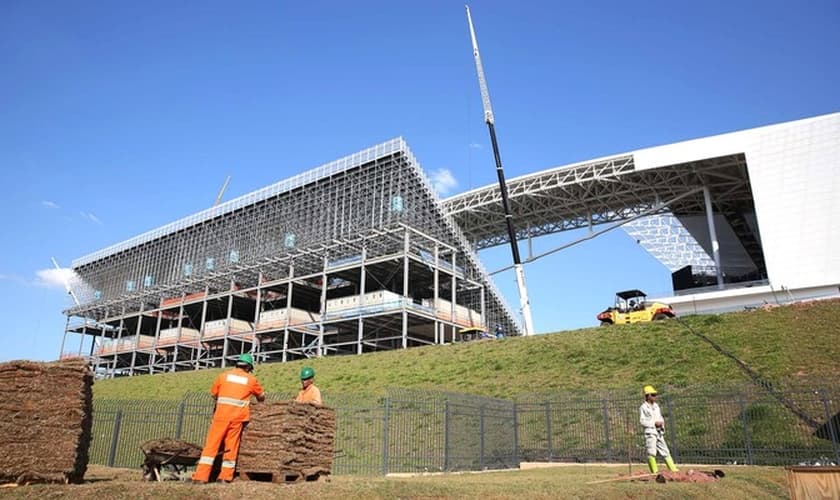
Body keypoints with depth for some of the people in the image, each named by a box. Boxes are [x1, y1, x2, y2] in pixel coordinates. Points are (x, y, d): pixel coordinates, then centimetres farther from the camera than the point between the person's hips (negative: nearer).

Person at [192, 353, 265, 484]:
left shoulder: (224, 375, 10)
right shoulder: (251, 379, 10)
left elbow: (213, 394, 17)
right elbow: (261, 397, 23)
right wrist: (259, 399, 45)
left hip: (222, 413, 0)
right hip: (238, 416, 0)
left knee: (211, 444, 2)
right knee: (231, 446, 9)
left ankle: (201, 476, -2)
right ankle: (225, 476, 9)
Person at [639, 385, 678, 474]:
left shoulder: (656, 406, 16)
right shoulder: (643, 407, -6)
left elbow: (660, 418, 22)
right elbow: (642, 421, -11)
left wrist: (661, 422, 0)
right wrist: (654, 423, -16)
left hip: (659, 432, 7)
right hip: (650, 431, -7)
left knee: (665, 452, 10)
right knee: (651, 453, -9)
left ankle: (674, 470, 15)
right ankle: (655, 472, -4)